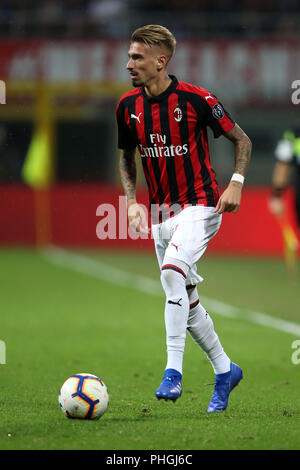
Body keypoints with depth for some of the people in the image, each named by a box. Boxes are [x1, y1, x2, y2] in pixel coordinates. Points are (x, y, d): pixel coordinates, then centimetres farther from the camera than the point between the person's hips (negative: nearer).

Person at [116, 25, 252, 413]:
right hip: (161, 212, 6)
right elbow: (127, 158, 16)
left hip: (199, 204, -6)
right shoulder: (128, 106, 0)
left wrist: (236, 183, -15)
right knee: (184, 298, 9)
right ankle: (225, 371, 27)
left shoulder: (195, 99, -15)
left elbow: (241, 139, -3)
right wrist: (132, 201, 1)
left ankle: (173, 371, -28)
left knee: (173, 269, -29)